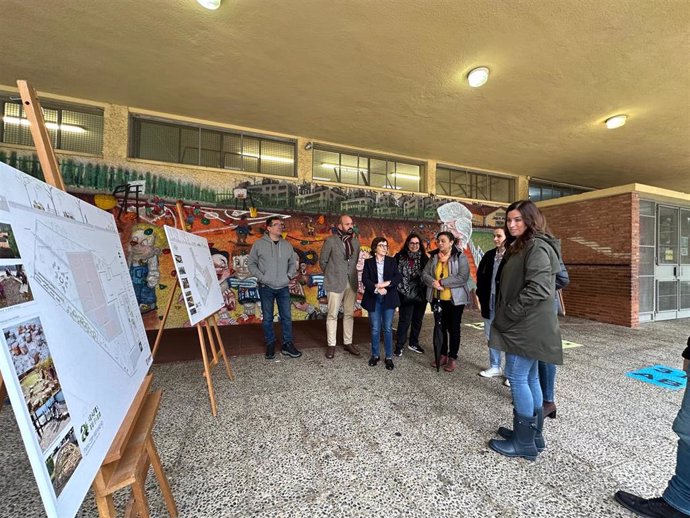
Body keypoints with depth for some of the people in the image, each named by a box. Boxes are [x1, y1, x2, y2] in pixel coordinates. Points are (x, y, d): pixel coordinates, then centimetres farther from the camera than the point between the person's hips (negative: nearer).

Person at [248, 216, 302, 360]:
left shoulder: (287, 245, 8)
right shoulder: (259, 244, -3)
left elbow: (293, 263, 16)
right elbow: (251, 263, 1)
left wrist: (289, 275, 2)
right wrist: (260, 277, -9)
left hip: (283, 287, 3)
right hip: (266, 288, -3)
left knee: (286, 317, 6)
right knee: (268, 318, 7)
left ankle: (287, 344, 19)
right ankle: (270, 344, 23)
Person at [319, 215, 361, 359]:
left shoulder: (355, 241, 8)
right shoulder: (331, 240, -6)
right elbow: (322, 261, 1)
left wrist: (351, 274, 10)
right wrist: (331, 275, 6)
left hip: (351, 282, 5)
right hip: (335, 283, -4)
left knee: (349, 314, 11)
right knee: (332, 315, 2)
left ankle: (347, 343, 23)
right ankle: (331, 345, 14)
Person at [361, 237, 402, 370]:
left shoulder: (392, 261, 7)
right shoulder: (368, 262, 4)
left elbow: (398, 277, -3)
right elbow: (365, 279, -7)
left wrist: (386, 283, -20)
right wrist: (377, 288, -20)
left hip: (389, 298, 0)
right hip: (374, 299, 0)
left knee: (387, 328, 3)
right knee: (375, 329, 6)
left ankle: (389, 357, 15)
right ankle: (375, 355, 22)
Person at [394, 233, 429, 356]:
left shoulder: (424, 258, 5)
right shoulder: (400, 257, -5)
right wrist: (398, 291, -11)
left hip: (421, 295, 4)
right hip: (406, 295, -4)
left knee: (418, 320, 15)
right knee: (404, 321, 0)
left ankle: (413, 343, 32)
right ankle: (399, 346, 13)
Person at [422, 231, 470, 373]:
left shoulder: (460, 257, -10)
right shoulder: (434, 257, 5)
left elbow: (463, 277, -21)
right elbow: (424, 274, -1)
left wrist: (442, 282, -23)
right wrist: (433, 282, -21)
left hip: (455, 299, -4)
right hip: (438, 298, 5)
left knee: (453, 328, 7)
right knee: (441, 327, 14)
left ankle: (453, 358, 21)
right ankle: (443, 355, 29)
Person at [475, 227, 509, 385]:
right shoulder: (489, 255, 9)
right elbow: (480, 274, 15)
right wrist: (481, 294, 8)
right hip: (490, 302, 6)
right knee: (491, 336, 15)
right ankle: (495, 367, 29)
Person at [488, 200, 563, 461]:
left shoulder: (537, 246, -13)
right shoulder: (520, 247, 17)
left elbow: (537, 289, -22)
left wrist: (507, 316, -17)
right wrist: (504, 316, 11)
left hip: (527, 326, -10)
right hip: (524, 325, 10)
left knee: (517, 377, -3)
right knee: (530, 378, 15)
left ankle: (524, 442, 11)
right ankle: (533, 433, 28)